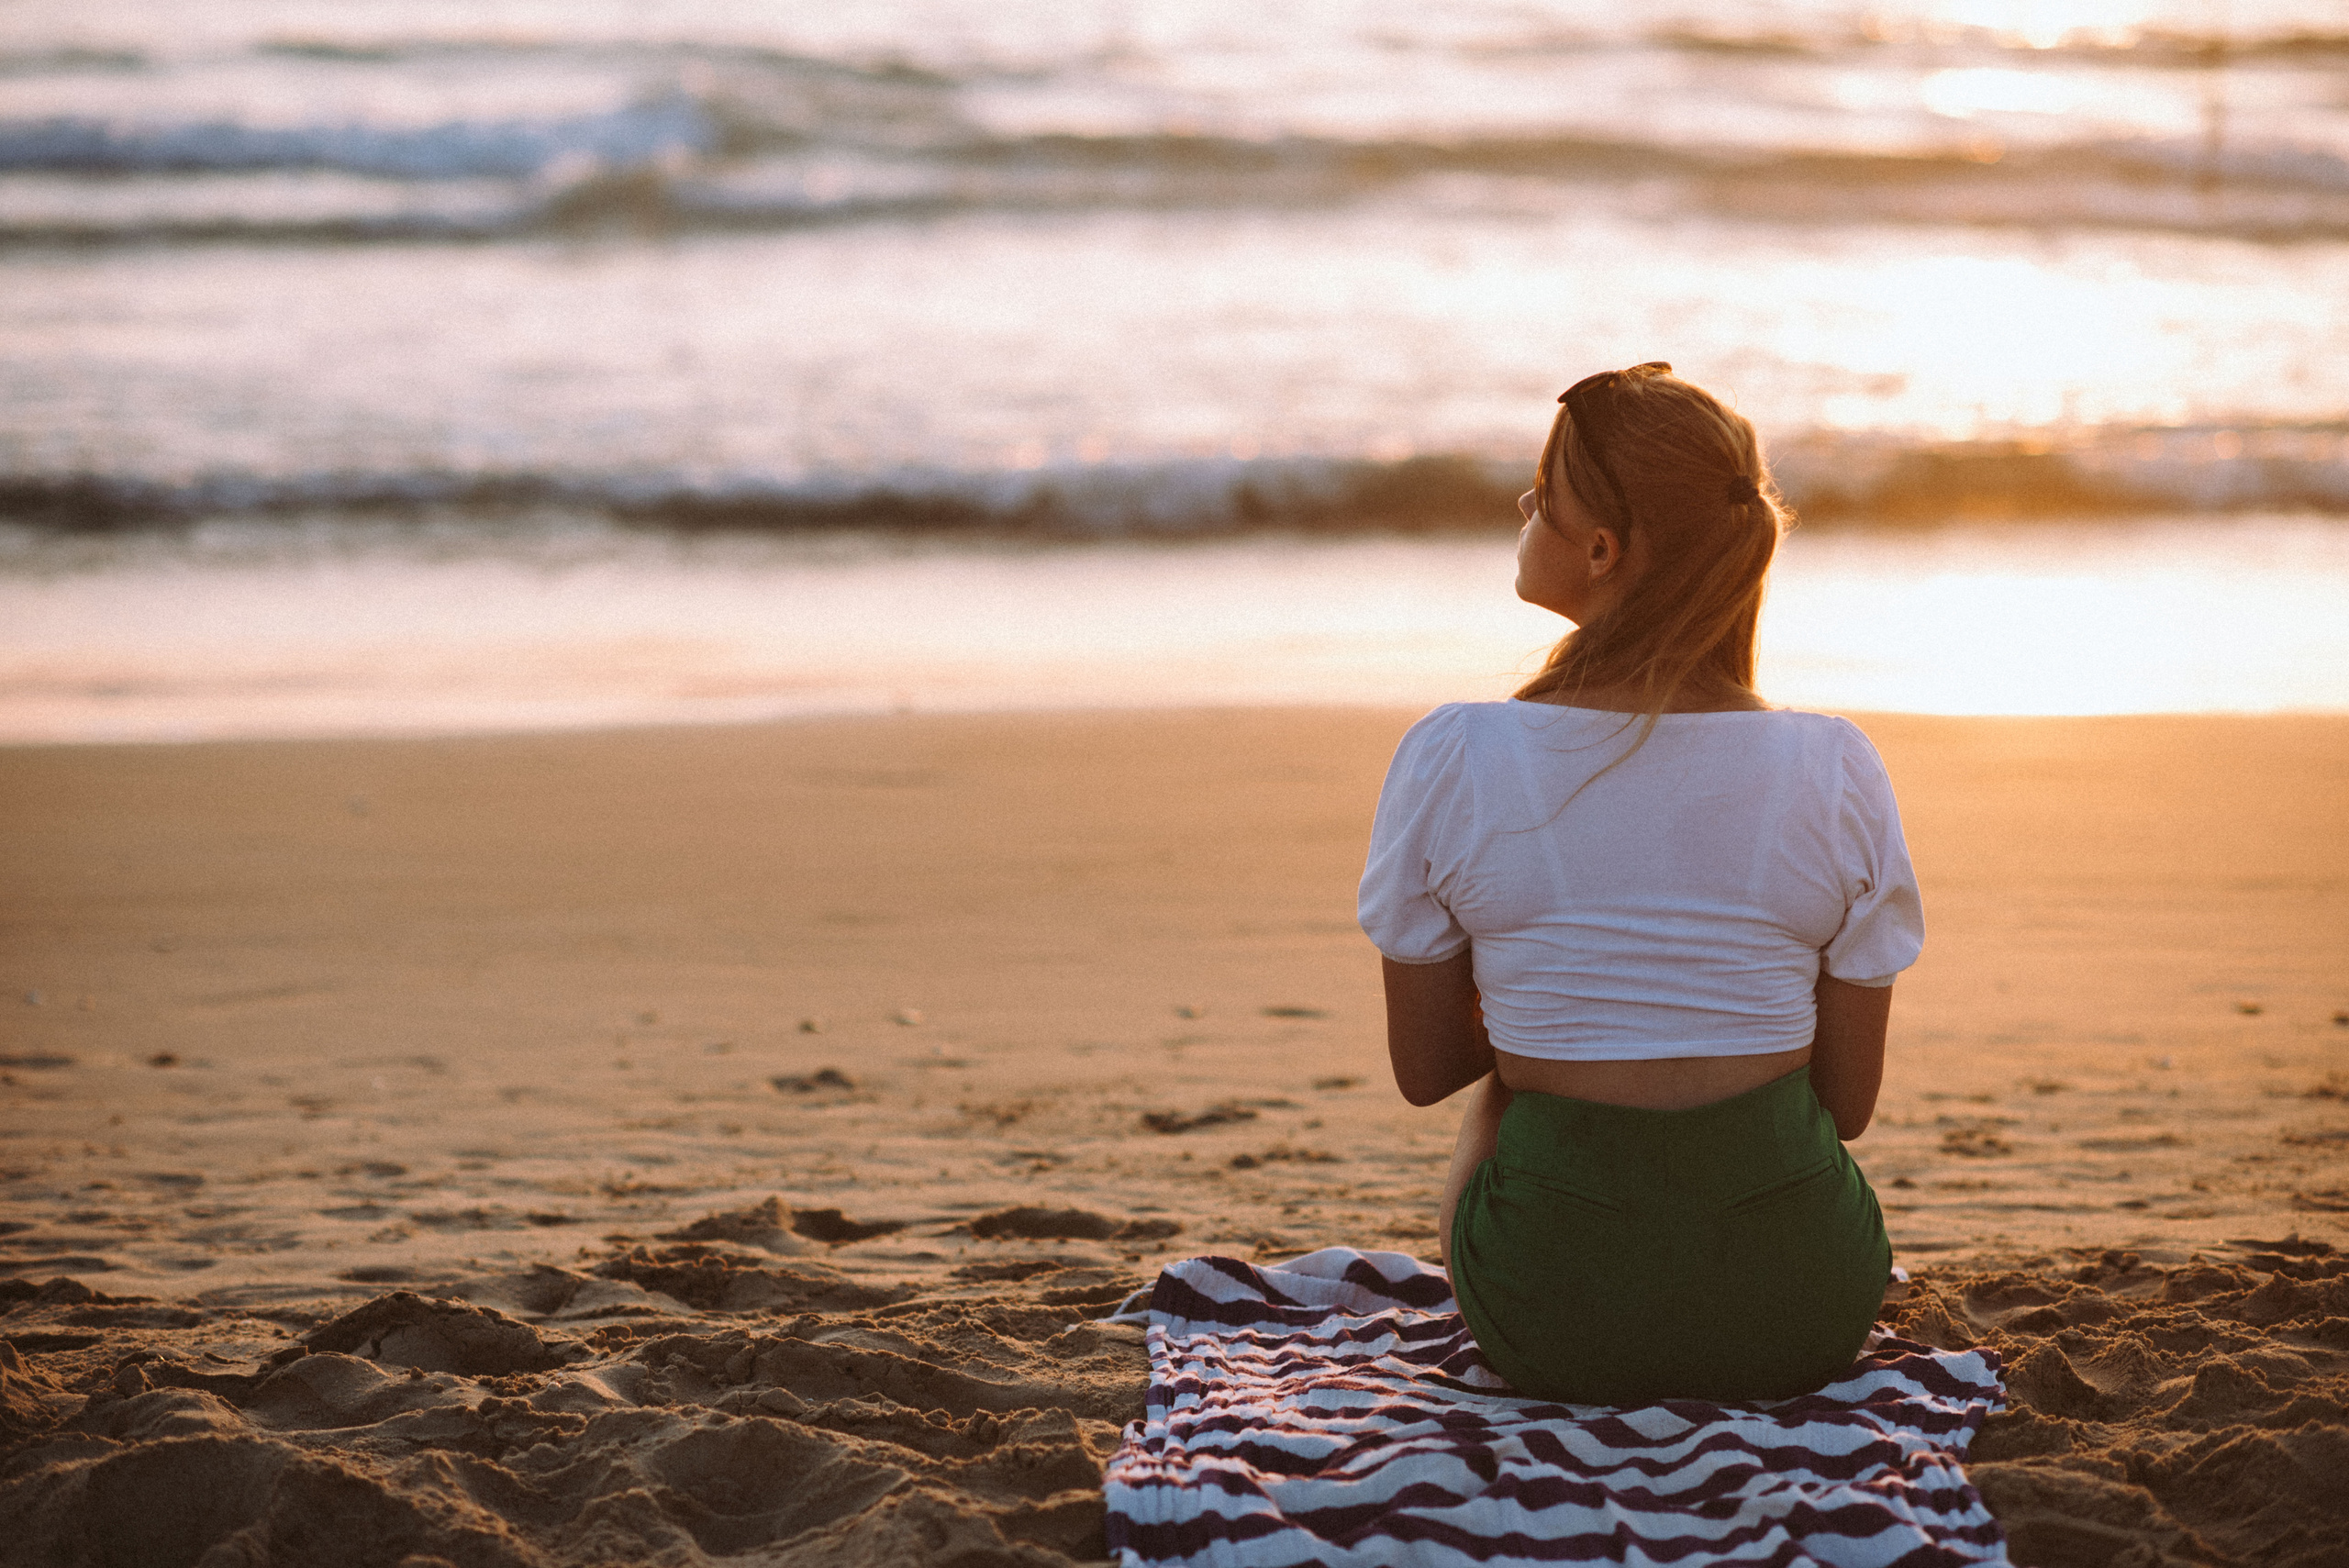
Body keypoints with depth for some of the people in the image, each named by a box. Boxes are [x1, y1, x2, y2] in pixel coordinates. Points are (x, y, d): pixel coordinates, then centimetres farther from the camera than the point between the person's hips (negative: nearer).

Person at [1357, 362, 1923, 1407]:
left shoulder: (1452, 761, -12)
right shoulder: (1835, 772, -9)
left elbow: (1424, 1070, 0)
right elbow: (1850, 1103, 0)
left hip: (1556, 1318, 0)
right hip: (1804, 1315, 1)